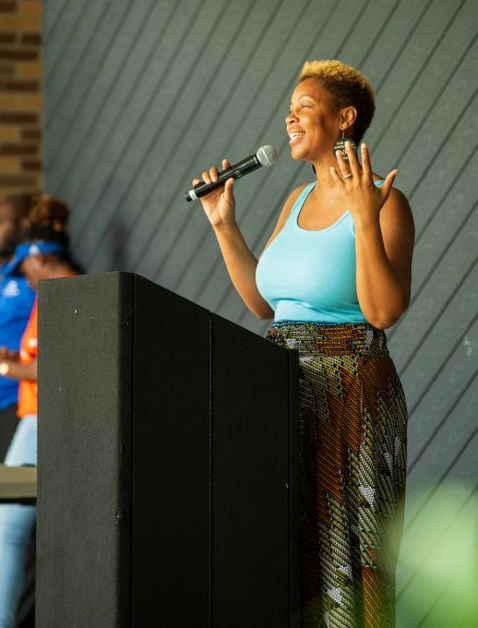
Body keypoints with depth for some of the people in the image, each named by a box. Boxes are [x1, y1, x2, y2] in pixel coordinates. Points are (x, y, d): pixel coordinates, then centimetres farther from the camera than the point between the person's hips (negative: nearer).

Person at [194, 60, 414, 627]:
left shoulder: (385, 203, -9)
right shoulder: (299, 200, 14)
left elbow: (383, 311, -20)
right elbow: (262, 303, 17)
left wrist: (364, 218, -25)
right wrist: (223, 223, 13)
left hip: (350, 394, -7)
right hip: (286, 393, 8)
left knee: (340, 549, -3)